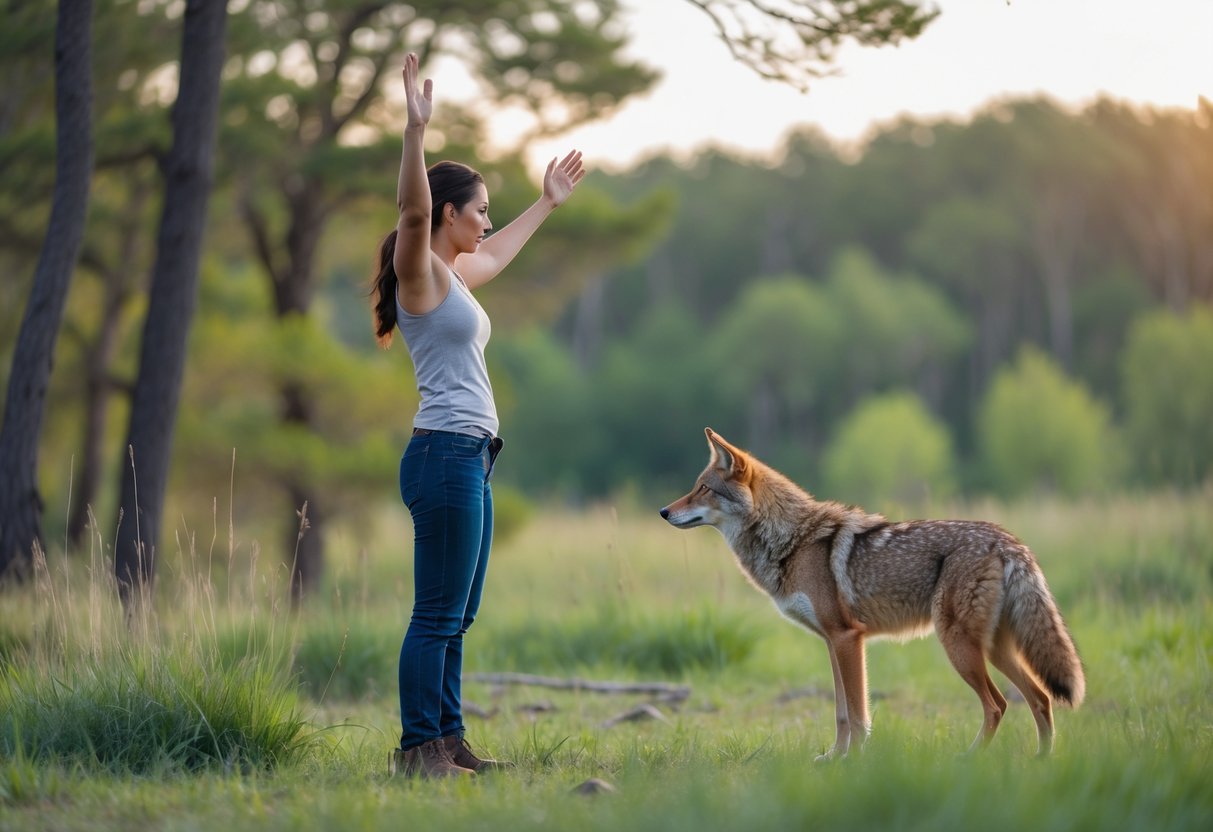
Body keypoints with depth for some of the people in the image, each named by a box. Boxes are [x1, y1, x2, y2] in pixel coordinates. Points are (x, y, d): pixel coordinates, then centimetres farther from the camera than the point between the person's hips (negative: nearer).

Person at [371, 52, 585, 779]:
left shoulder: (453, 275, 18)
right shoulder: (421, 272, -8)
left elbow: (501, 252, 39)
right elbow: (413, 210, -29)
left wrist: (548, 204, 50)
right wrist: (416, 131, -40)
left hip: (471, 460, 10)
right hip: (445, 456, -10)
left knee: (457, 617, 12)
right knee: (438, 617, -6)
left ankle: (447, 741, 18)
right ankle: (419, 748, -2)